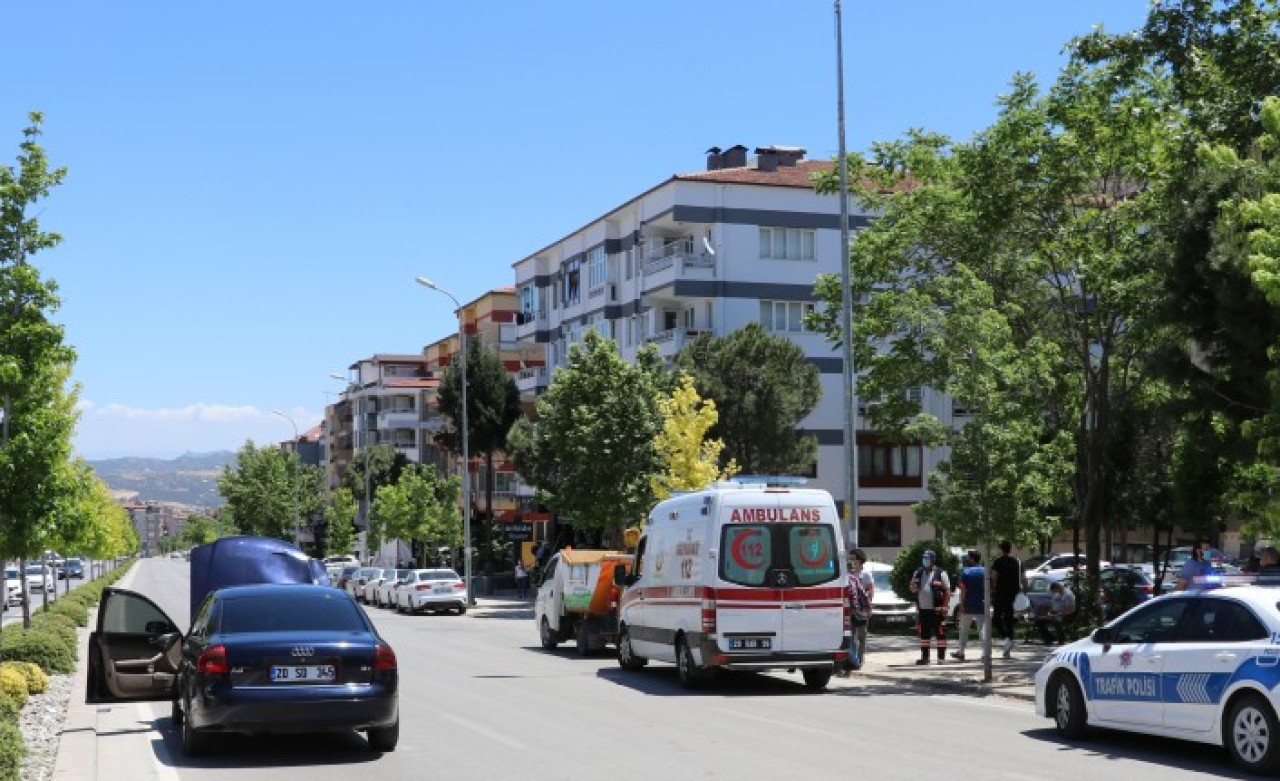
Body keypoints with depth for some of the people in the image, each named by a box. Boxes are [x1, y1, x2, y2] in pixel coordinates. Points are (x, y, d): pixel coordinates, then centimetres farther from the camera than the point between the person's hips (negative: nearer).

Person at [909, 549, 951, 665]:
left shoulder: (940, 574, -4)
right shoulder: (918, 573, 12)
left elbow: (947, 591, -4)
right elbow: (912, 589, 18)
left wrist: (944, 607, -12)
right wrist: (914, 588, -7)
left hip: (937, 610, -5)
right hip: (922, 609, 5)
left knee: (940, 634, -2)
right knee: (924, 634, 10)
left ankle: (941, 657, 4)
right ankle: (924, 657, 16)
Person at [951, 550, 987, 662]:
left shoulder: (965, 572, -9)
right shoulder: (985, 571, 2)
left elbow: (963, 590, -13)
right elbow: (988, 588, 6)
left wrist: (961, 604, -10)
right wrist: (986, 601, 15)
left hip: (968, 606, -2)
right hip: (982, 605, 2)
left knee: (964, 630, 11)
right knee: (983, 630, 2)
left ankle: (961, 652, 17)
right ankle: (985, 653, -4)